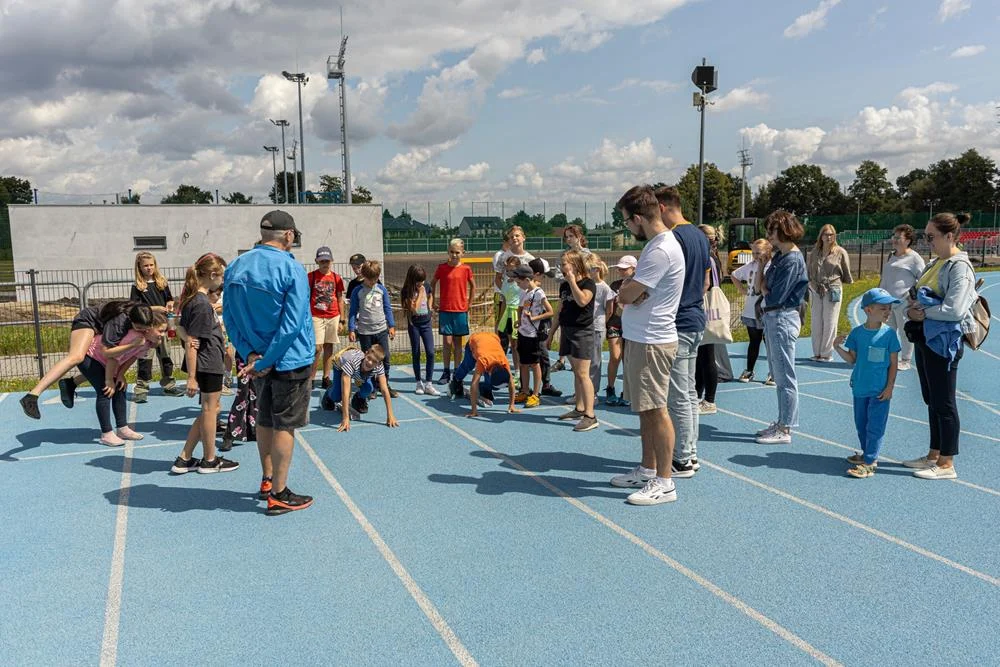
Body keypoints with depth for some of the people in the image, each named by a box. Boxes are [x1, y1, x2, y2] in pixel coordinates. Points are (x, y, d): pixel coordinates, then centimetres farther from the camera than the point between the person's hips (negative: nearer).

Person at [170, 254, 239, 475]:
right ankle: (209, 461, 20)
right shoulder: (202, 304, -20)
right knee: (209, 409, 5)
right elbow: (191, 344, -21)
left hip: (208, 363, 9)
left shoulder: (192, 298, 9)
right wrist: (191, 377, -21)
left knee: (209, 410, 16)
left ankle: (184, 459, 19)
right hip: (209, 365, -9)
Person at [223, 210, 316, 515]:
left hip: (258, 357, 6)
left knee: (265, 421, 19)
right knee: (284, 426, 2)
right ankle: (279, 495, 10)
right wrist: (266, 361, -17)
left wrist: (250, 354, -7)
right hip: (291, 360, -6)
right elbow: (292, 325, -23)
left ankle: (267, 480, 34)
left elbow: (230, 318, 1)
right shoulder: (292, 269, -18)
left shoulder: (235, 267, 3)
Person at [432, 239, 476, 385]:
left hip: (460, 310, 0)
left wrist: (469, 303, 8)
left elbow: (473, 286, 13)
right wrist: (433, 300, 7)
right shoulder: (442, 267, 0)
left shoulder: (466, 269, 0)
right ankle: (446, 372, 7)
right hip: (445, 310, 0)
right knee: (447, 342, -3)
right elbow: (432, 284, 13)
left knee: (458, 341, 8)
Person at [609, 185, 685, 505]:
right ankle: (647, 470, 28)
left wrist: (628, 288, 1)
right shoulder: (656, 243, 14)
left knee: (656, 410, -4)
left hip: (652, 342, -10)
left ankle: (664, 482, 5)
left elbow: (625, 294, -20)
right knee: (645, 409, 16)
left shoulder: (661, 250, -20)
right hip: (640, 338, 10)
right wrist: (633, 289, -8)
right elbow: (628, 292, 13)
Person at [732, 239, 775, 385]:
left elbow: (759, 288, -22)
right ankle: (748, 371, 25)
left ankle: (773, 373, 15)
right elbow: (734, 275, 20)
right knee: (754, 342, 16)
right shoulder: (750, 265, 4)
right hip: (751, 311, 5)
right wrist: (742, 290, 9)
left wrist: (761, 266, -20)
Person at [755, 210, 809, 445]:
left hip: (783, 318, -10)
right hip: (772, 318, 10)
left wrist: (763, 287, -2)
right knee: (778, 375, 16)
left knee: (784, 377, -3)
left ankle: (784, 430, 4)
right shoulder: (780, 256, 12)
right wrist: (765, 287, -8)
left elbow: (774, 297, -19)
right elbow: (764, 284, 12)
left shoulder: (792, 261, -17)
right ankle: (782, 422, 27)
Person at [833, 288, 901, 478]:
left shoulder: (889, 334, -7)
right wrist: (838, 348, -11)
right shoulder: (857, 332, 0)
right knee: (861, 424, 15)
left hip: (879, 390, -4)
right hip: (860, 387, 4)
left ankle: (869, 463, 1)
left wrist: (890, 387, -7)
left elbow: (893, 363, -3)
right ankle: (867, 454, 32)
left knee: (875, 426, -2)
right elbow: (852, 359, 5)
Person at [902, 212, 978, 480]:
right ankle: (934, 455, 27)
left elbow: (954, 309, -23)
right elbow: (919, 294, 20)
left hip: (944, 341, -9)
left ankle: (946, 464, 9)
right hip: (924, 338, 9)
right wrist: (913, 306, -1)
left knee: (943, 403, -1)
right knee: (931, 401, 16)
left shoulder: (960, 267, -15)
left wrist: (924, 313, -13)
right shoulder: (934, 264, 12)